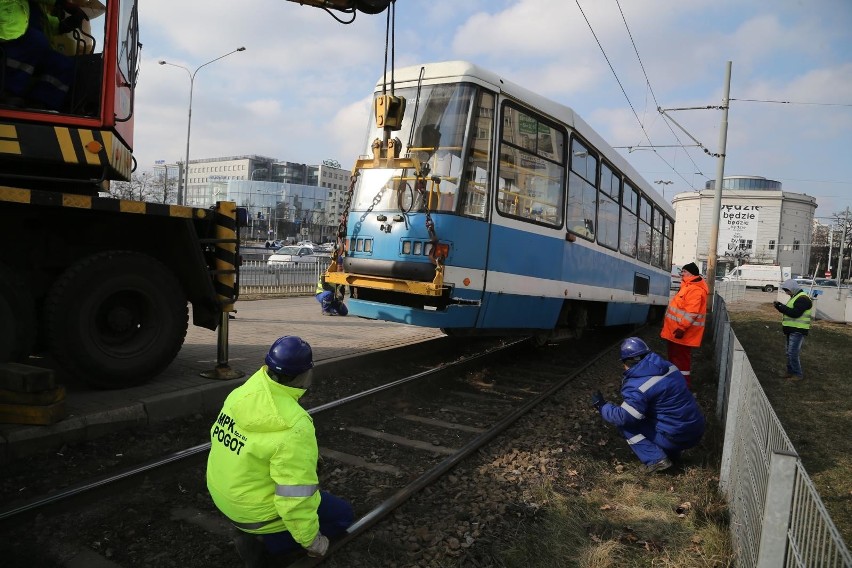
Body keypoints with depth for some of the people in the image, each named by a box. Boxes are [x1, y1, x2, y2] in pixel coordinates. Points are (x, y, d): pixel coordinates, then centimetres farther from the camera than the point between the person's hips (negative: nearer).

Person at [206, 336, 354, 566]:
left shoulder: (242, 393, -10)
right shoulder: (294, 426, -32)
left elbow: (218, 435, 8)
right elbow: (297, 496, -28)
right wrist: (310, 539, -12)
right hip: (255, 510, -8)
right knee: (342, 514, 9)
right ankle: (263, 541, -2)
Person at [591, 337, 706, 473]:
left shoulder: (638, 386, -19)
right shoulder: (667, 366, 4)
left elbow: (623, 417, -19)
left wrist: (602, 406, -2)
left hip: (677, 438, -8)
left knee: (626, 425, 0)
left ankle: (656, 459, -5)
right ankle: (672, 453, 21)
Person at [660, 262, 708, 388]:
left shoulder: (695, 290, -20)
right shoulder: (688, 286, 16)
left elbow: (691, 313, -27)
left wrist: (682, 328, -29)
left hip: (682, 332, -11)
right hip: (676, 330, 11)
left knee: (681, 357, -4)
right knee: (675, 355, 19)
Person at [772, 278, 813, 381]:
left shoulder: (803, 298, -15)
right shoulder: (795, 297, 17)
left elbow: (795, 313, -25)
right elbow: (788, 311, 23)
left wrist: (781, 306, -17)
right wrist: (779, 306, 6)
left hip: (798, 331, -10)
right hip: (791, 330, 10)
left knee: (793, 353, -9)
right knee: (789, 352, 16)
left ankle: (798, 374, 0)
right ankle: (790, 371, 25)